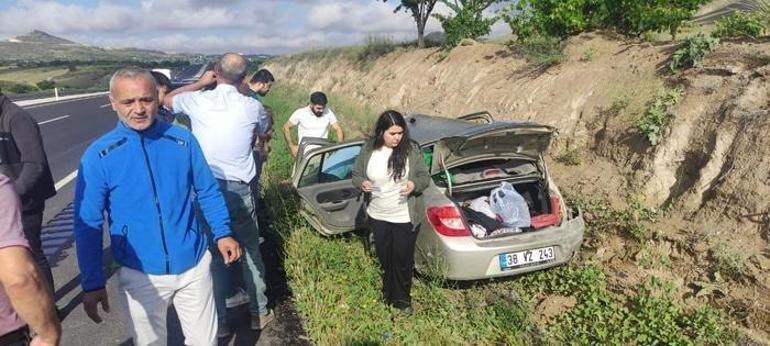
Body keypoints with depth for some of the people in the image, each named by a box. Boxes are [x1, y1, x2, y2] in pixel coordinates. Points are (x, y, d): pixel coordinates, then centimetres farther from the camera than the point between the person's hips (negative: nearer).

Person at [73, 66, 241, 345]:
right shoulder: (98, 156, -10)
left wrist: (222, 233, -3)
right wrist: (92, 283, -5)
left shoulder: (183, 140, -6)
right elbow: (87, 224, -6)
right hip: (139, 275, -1)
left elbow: (208, 191, 5)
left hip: (194, 266, 1)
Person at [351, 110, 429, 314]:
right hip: (377, 217, 3)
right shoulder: (368, 151, -6)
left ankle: (402, 300, 30)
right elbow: (356, 174, 4)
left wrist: (414, 184, -25)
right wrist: (362, 183, -19)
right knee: (384, 258, 19)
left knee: (403, 261, 8)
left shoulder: (411, 150, -11)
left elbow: (425, 177, -3)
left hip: (405, 219, -2)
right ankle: (387, 295, 41)